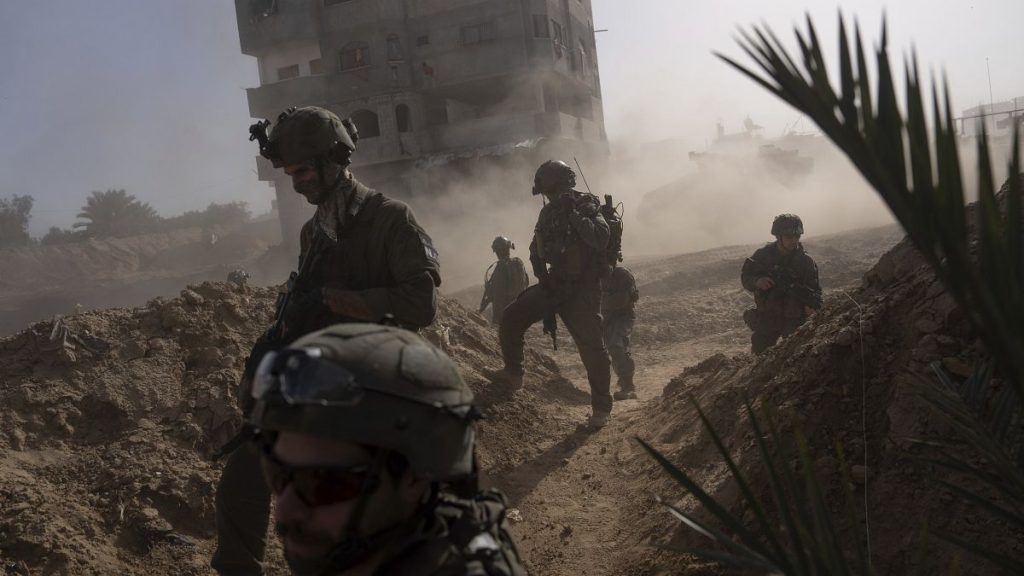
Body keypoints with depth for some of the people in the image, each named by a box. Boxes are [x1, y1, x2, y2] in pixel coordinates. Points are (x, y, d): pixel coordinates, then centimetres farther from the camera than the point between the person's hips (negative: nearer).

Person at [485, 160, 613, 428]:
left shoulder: (587, 207, -12)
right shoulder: (549, 211, 6)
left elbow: (601, 239, -32)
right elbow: (537, 249, 17)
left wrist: (572, 214, -30)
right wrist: (542, 276, 2)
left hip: (583, 288, -6)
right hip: (555, 284, 6)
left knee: (591, 347, -9)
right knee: (512, 318, 1)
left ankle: (601, 407, 3)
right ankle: (513, 373, 18)